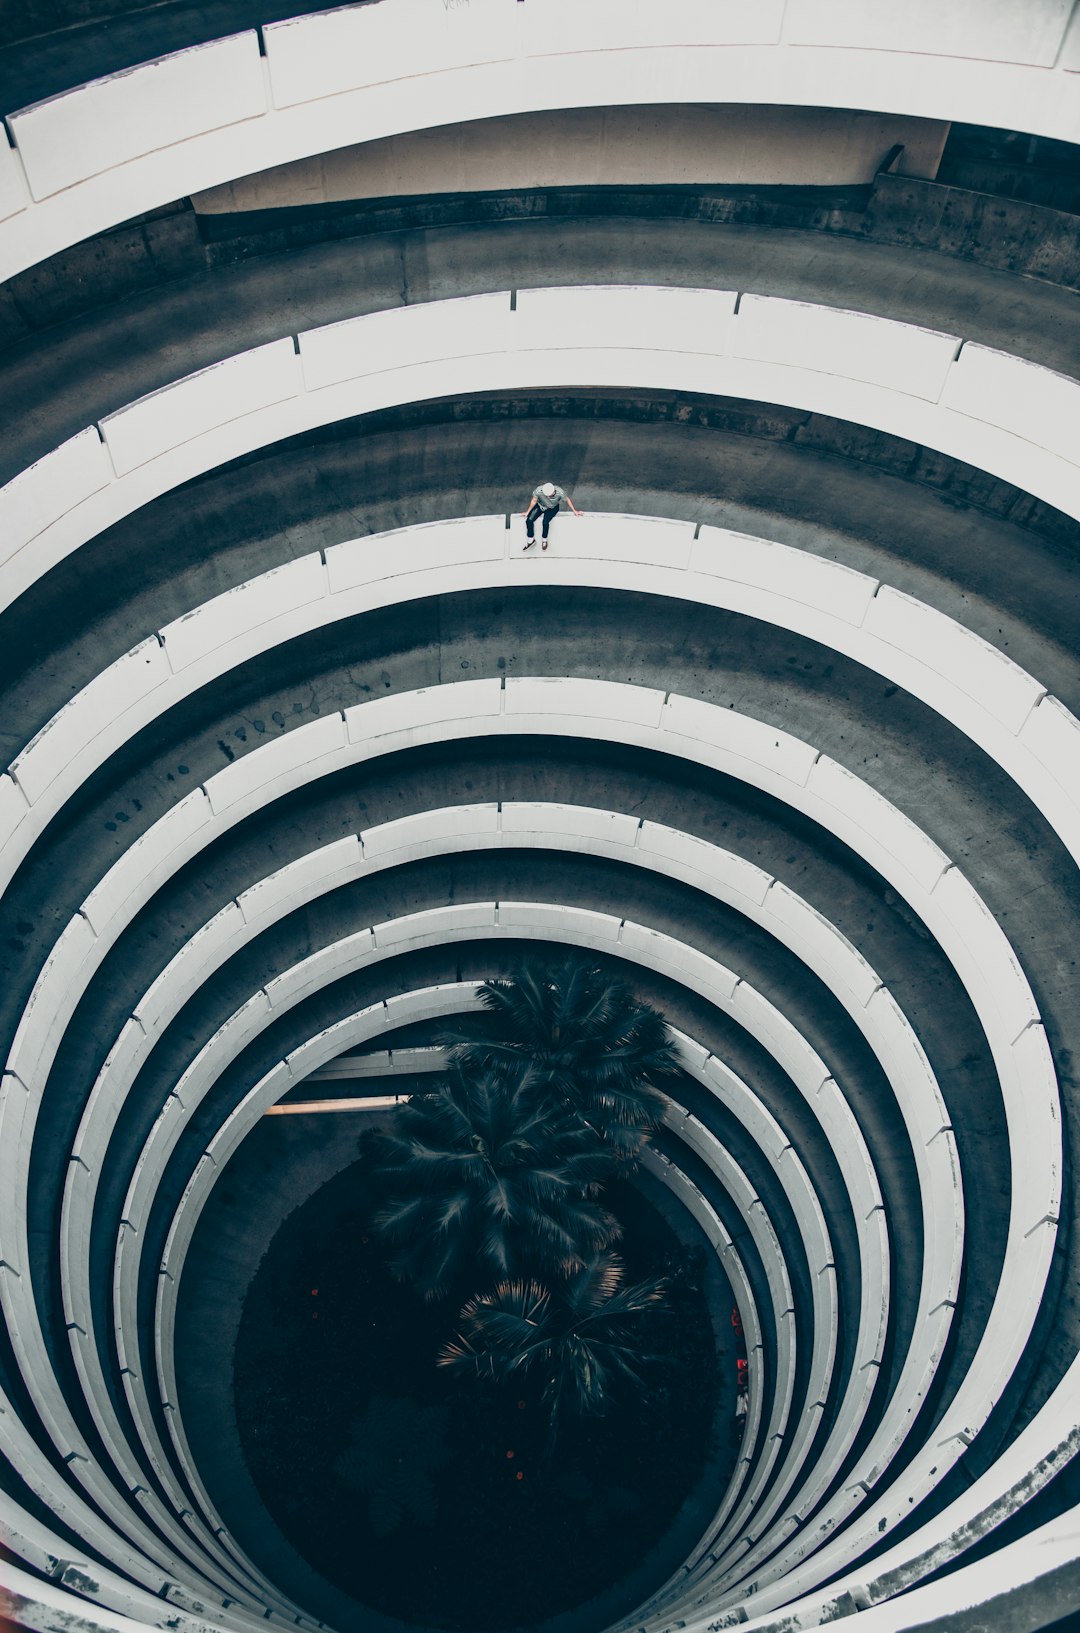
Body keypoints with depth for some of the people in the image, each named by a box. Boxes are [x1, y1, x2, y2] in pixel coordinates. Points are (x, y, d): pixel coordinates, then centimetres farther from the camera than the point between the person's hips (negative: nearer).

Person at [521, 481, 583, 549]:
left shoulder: (559, 492, -33)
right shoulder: (538, 491, -32)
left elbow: (567, 500, -13)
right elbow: (534, 501, -12)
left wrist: (575, 511, -3)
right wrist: (528, 512, -4)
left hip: (552, 508, -1)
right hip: (540, 506, 1)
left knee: (545, 522, -27)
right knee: (529, 520, -18)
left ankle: (544, 540, 2)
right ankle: (531, 540, 5)